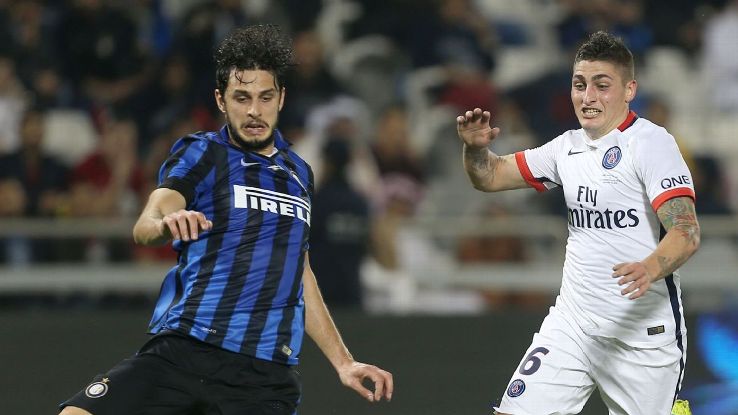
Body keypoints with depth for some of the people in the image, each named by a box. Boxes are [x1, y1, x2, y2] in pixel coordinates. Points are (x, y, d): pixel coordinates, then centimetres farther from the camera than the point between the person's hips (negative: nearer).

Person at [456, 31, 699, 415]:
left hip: (644, 332, -5)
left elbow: (686, 233, -21)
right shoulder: (568, 147, 11)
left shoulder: (651, 142, -10)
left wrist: (650, 269, -41)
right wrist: (476, 148, -3)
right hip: (572, 323, 6)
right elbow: (490, 177, 20)